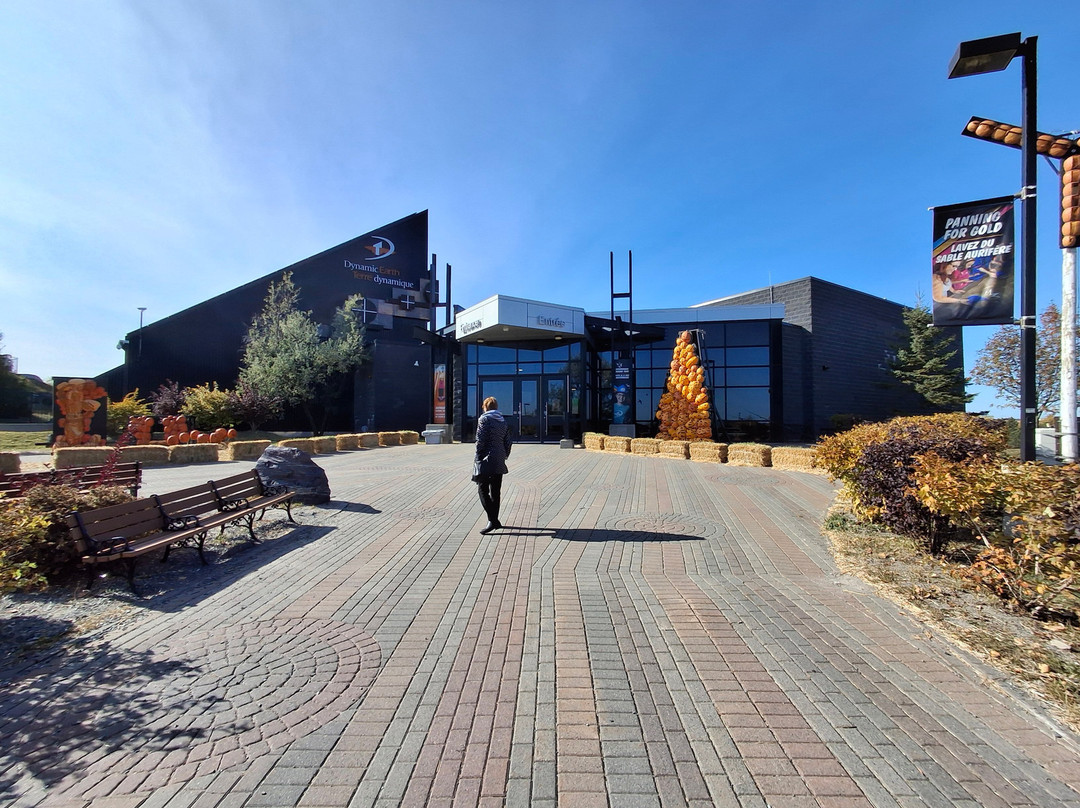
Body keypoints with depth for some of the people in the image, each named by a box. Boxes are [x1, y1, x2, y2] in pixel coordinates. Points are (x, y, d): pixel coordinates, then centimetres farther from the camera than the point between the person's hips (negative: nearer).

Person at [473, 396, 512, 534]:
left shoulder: (484, 419, -7)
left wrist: (478, 459, -8)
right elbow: (507, 442, 14)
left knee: (483, 490, -4)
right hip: (499, 463, 7)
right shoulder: (504, 421, 14)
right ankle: (495, 520, 20)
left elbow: (480, 441, -13)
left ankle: (492, 520, -13)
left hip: (486, 460, -7)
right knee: (495, 491, 13)